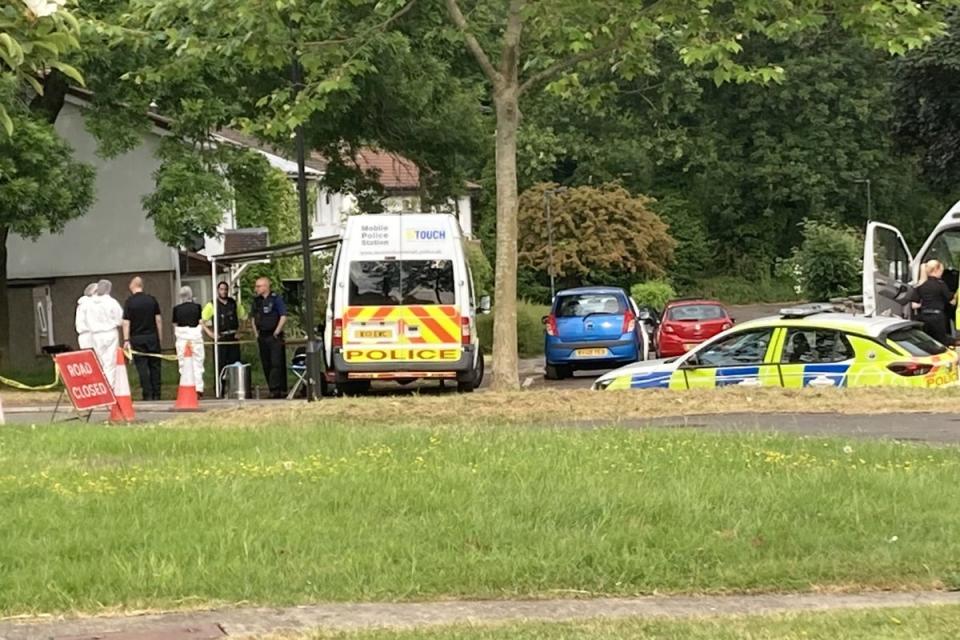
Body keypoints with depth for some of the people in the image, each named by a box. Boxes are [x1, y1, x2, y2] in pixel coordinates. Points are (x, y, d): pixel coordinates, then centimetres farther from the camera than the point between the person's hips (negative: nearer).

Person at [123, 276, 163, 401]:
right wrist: (160, 337, 11)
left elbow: (126, 322, -9)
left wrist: (126, 340, -6)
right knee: (155, 365, 8)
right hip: (152, 337, 3)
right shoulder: (152, 300, 2)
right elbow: (158, 319, 4)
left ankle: (148, 395, -4)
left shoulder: (129, 302, -6)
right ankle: (156, 394, 8)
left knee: (142, 367, 0)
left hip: (137, 338, -3)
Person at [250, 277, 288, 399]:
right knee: (266, 365, 6)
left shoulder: (276, 299, -6)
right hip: (262, 337, 7)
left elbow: (283, 317, -9)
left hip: (274, 337, -7)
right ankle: (274, 390, 11)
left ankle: (276, 389, -15)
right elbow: (253, 317, 21)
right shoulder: (257, 301, 12)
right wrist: (256, 333, 12)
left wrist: (276, 332, -11)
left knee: (277, 363, -11)